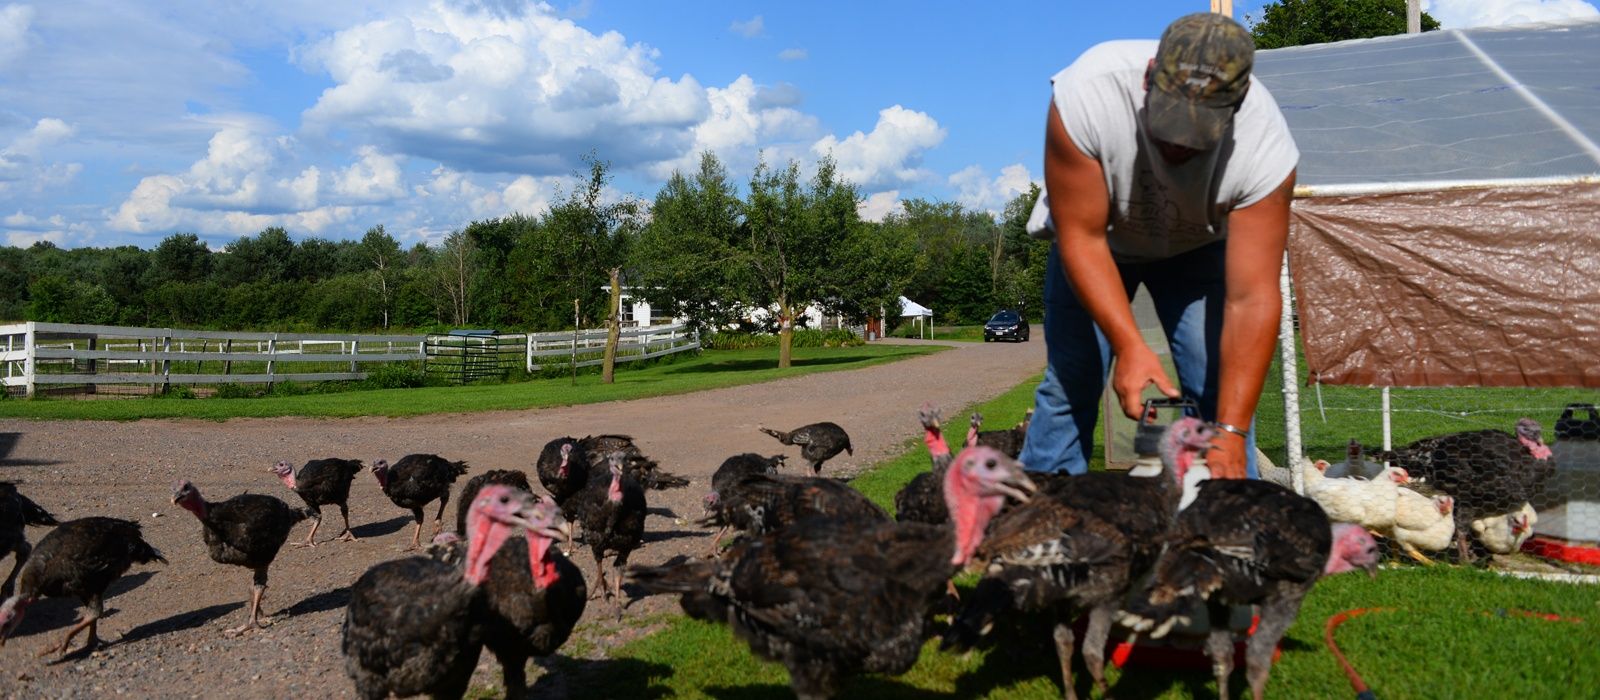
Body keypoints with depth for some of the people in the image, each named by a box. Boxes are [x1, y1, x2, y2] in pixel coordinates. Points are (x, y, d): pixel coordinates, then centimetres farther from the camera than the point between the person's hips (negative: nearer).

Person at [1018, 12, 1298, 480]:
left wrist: (1230, 432, -38)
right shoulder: (1086, 91, -37)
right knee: (1070, 383, -8)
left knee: (1224, 389, -11)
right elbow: (1080, 236, -29)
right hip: (1097, 237, 0)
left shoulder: (1266, 148, -33)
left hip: (1198, 248, 1)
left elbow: (1251, 300, -32)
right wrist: (1129, 346, -37)